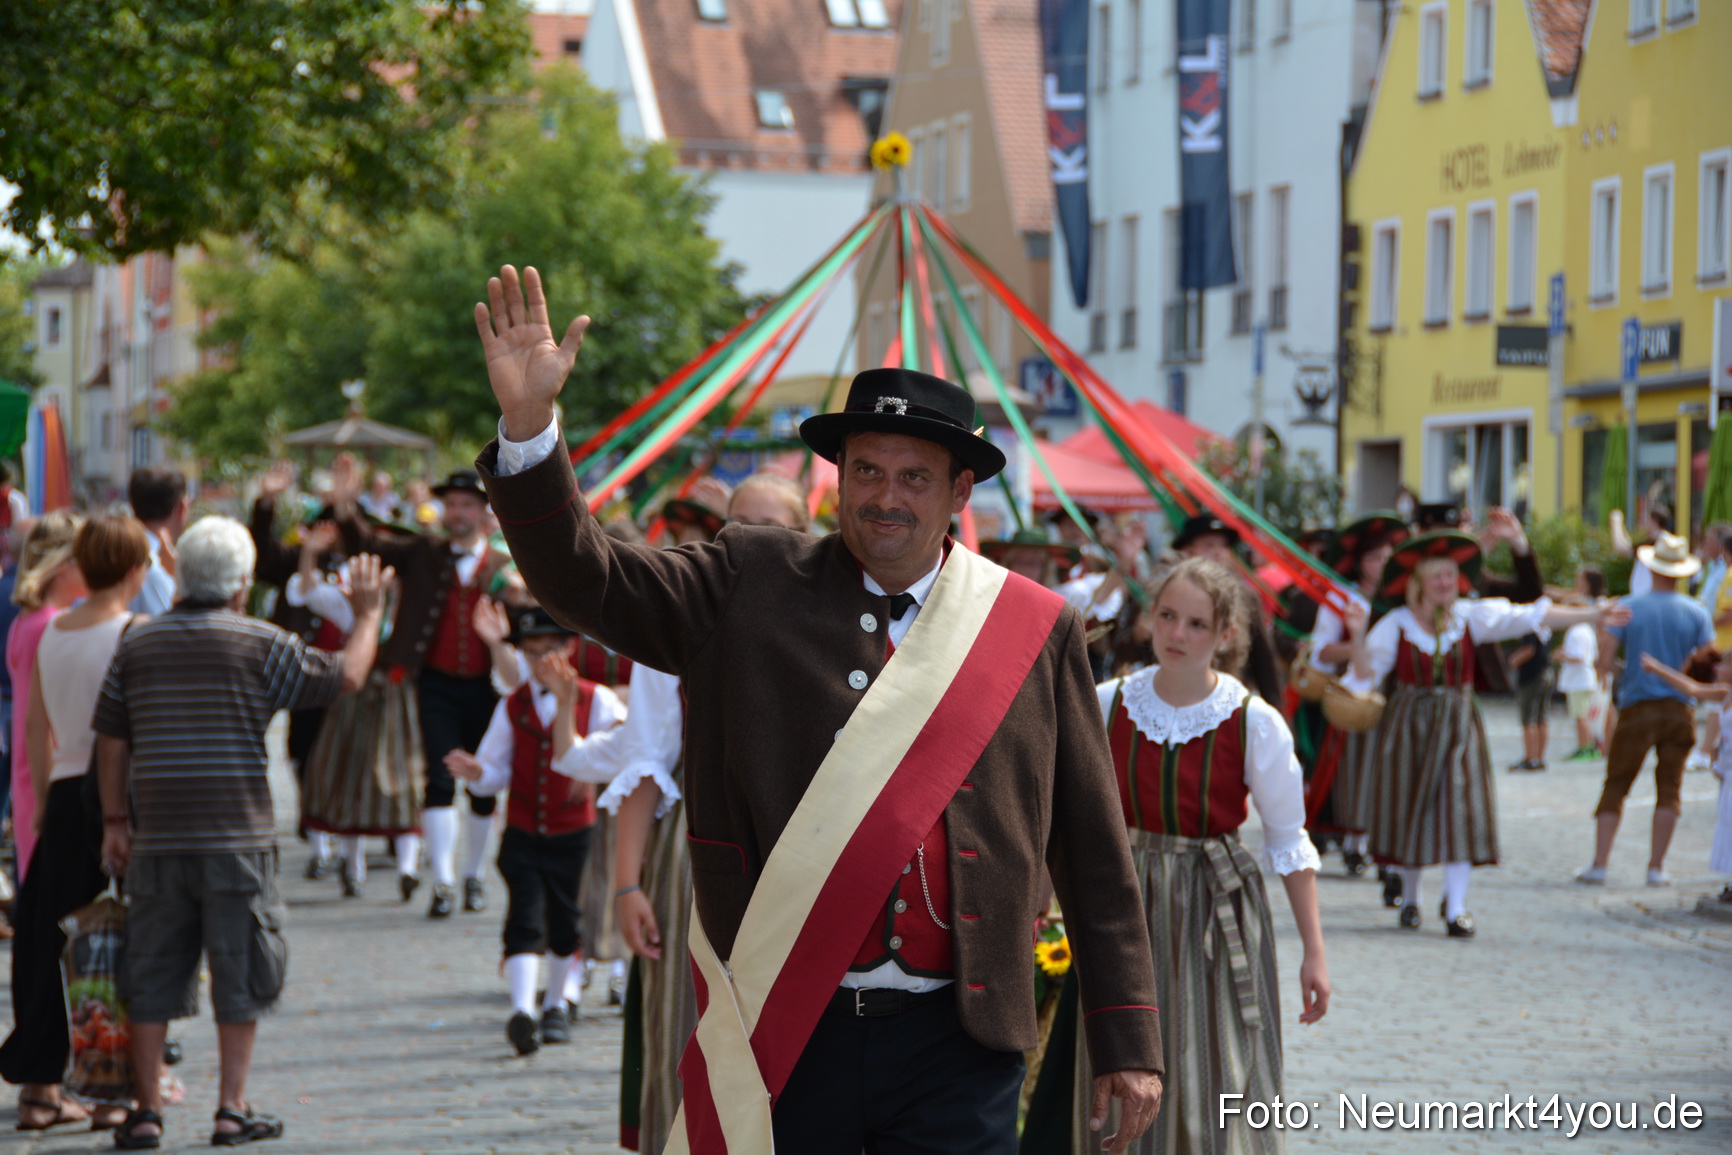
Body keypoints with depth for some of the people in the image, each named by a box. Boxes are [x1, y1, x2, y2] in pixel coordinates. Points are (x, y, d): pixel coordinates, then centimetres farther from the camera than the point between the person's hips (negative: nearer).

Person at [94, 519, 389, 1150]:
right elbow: (346, 675, 3)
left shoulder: (138, 643, 7)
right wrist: (367, 612, 19)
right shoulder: (260, 643, -4)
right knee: (240, 974, 6)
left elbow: (110, 739, 9)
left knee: (152, 977, 7)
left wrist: (115, 821, 15)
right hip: (236, 837, -3)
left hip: (157, 838, 3)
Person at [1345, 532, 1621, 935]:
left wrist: (1592, 614, -12)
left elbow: (1529, 616, -6)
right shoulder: (1395, 625, -4)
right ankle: (1410, 899, 23)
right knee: (1411, 811, 4)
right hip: (1409, 726, -1)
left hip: (1458, 725, 1)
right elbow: (1364, 678, -4)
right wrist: (1358, 637, -20)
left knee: (1461, 810, -9)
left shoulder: (1470, 616, 0)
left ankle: (1456, 907, -8)